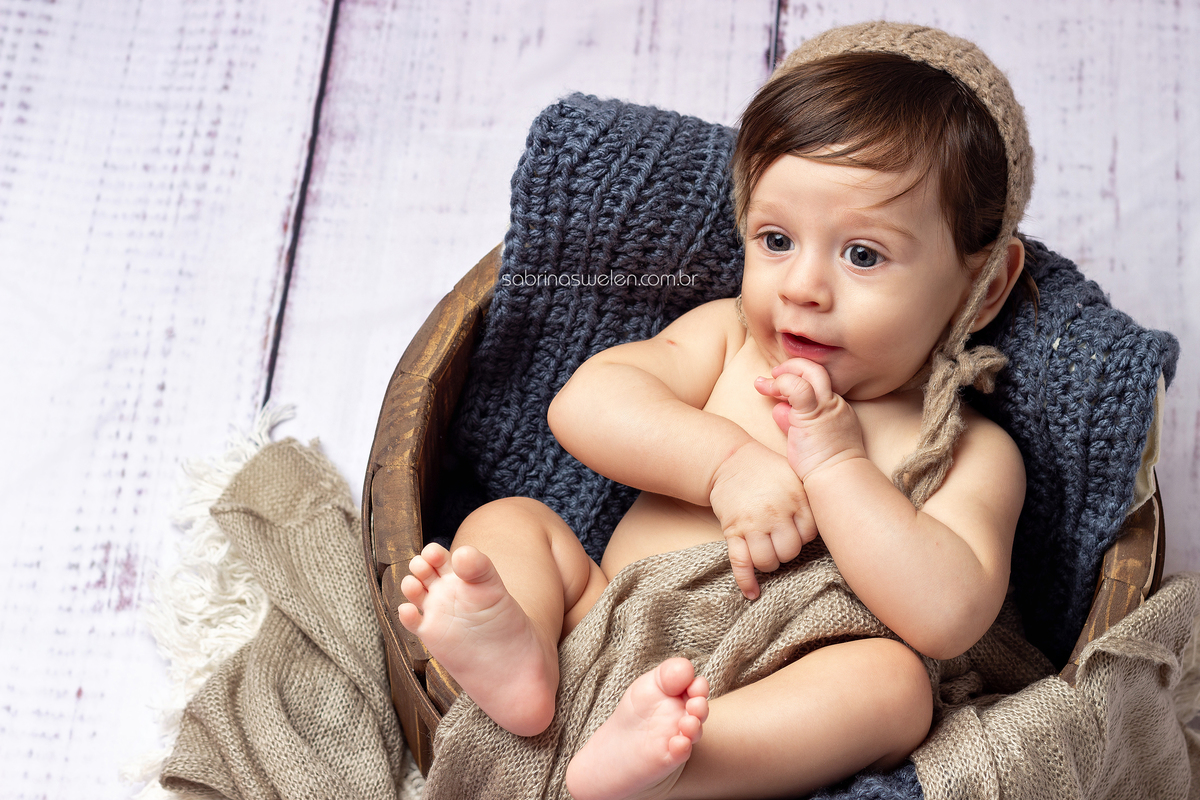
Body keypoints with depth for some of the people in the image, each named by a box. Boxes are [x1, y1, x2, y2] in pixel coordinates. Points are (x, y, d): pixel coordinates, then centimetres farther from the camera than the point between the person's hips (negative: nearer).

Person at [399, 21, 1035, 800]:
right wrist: (726, 463, -18)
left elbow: (949, 616, -17)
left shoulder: (969, 454, -1)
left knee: (894, 680, -30)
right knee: (505, 521, -5)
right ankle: (517, 660, -35)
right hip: (607, 640, 4)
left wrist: (836, 465, -19)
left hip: (772, 708, -3)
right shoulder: (724, 337, 10)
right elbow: (586, 402, -5)